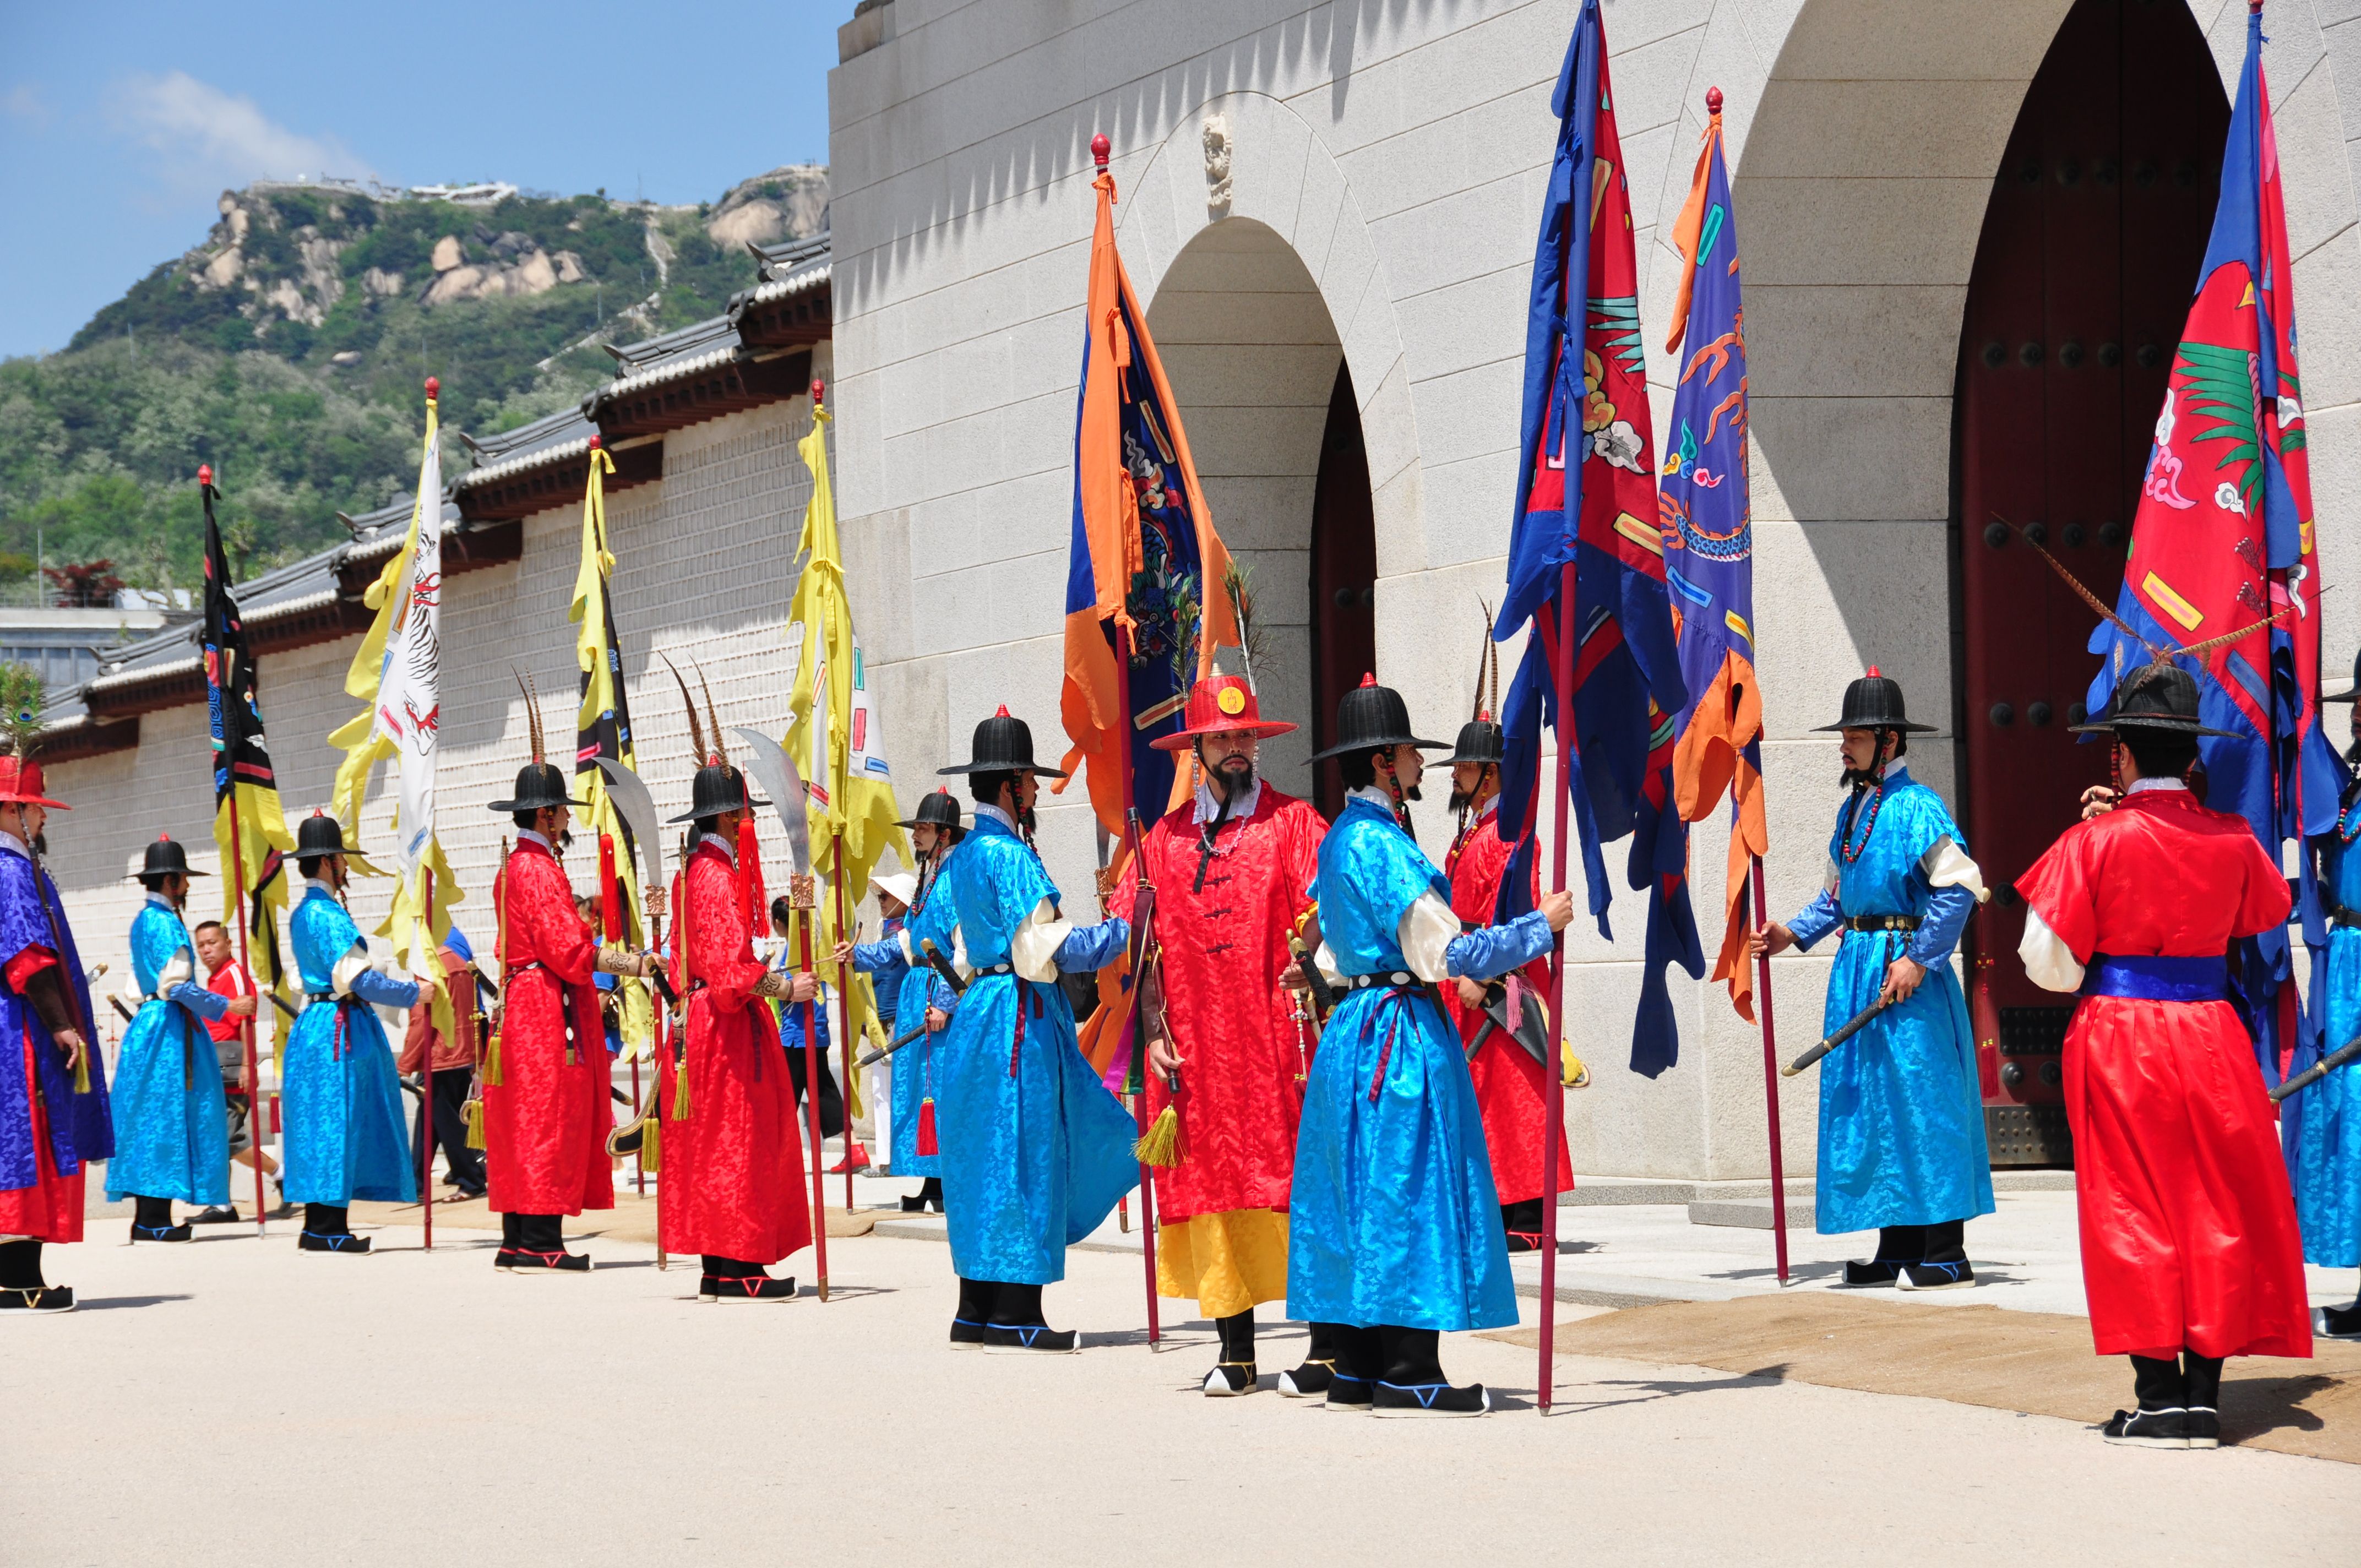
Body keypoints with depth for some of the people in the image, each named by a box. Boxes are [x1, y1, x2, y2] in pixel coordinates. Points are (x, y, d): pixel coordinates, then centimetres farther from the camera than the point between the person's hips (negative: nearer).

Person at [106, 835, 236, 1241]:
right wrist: (226, 1007, -17)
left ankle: (148, 1218, 10)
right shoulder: (164, 922, -13)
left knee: (150, 1119, 9)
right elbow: (178, 985, -20)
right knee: (165, 1116, -8)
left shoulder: (143, 919, 17)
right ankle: (154, 1221, -9)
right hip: (170, 1029, -10)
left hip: (148, 1023, 10)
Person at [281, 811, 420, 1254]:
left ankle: (319, 1225, 12)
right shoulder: (328, 915, -16)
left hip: (315, 1020, 10)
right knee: (336, 1118, -7)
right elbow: (360, 980, -21)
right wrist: (414, 993, -13)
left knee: (321, 1119, 11)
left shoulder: (302, 912, 14)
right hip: (340, 1028, -10)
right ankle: (327, 1229, -6)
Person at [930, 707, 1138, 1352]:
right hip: (1019, 1020, -9)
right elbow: (1046, 948, -18)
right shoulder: (1009, 855, -14)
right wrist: (1126, 930, -11)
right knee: (1022, 1152, -6)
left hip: (977, 1011, 9)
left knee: (984, 1154, 11)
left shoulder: (961, 858, 13)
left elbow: (938, 941, 18)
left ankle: (976, 1311, 13)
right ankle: (1013, 1318, -5)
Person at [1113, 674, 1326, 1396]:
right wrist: (1154, 1030, 2)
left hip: (1277, 1039, -4)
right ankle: (1235, 1350, 10)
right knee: (1211, 1183, 3)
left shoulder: (1294, 823, 2)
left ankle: (1327, 1349, -4)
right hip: (1196, 1047, 4)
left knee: (1301, 1185, -6)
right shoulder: (1165, 837, 12)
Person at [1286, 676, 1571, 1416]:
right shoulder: (1382, 845, -17)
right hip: (1403, 1035, -10)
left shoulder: (1341, 840, 13)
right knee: (1410, 1190, -6)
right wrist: (1542, 924, -11)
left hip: (1356, 1026, 10)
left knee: (1366, 1196, 11)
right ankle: (1409, 1375, -5)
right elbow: (1447, 954, -18)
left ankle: (1357, 1369, 14)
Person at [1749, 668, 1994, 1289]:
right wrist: (1793, 933, 8)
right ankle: (1898, 1249, 14)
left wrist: (1918, 959, -19)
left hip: (1905, 969, -9)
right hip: (1857, 969, 9)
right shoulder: (1853, 810, 15)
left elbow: (1960, 888, -18)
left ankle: (1945, 1254, -5)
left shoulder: (1916, 807, -11)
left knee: (1921, 1100, -8)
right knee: (1869, 1104, 9)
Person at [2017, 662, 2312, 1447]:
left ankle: (2159, 1395, 0)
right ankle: (2204, 1392, 8)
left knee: (2136, 1211, 3)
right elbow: (2268, 910, 22)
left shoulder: (2094, 841, -10)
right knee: (2217, 1210, 9)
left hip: (2118, 1040, -2)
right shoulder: (2233, 839, -1)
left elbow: (2049, 961, -9)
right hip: (2211, 1035, 3)